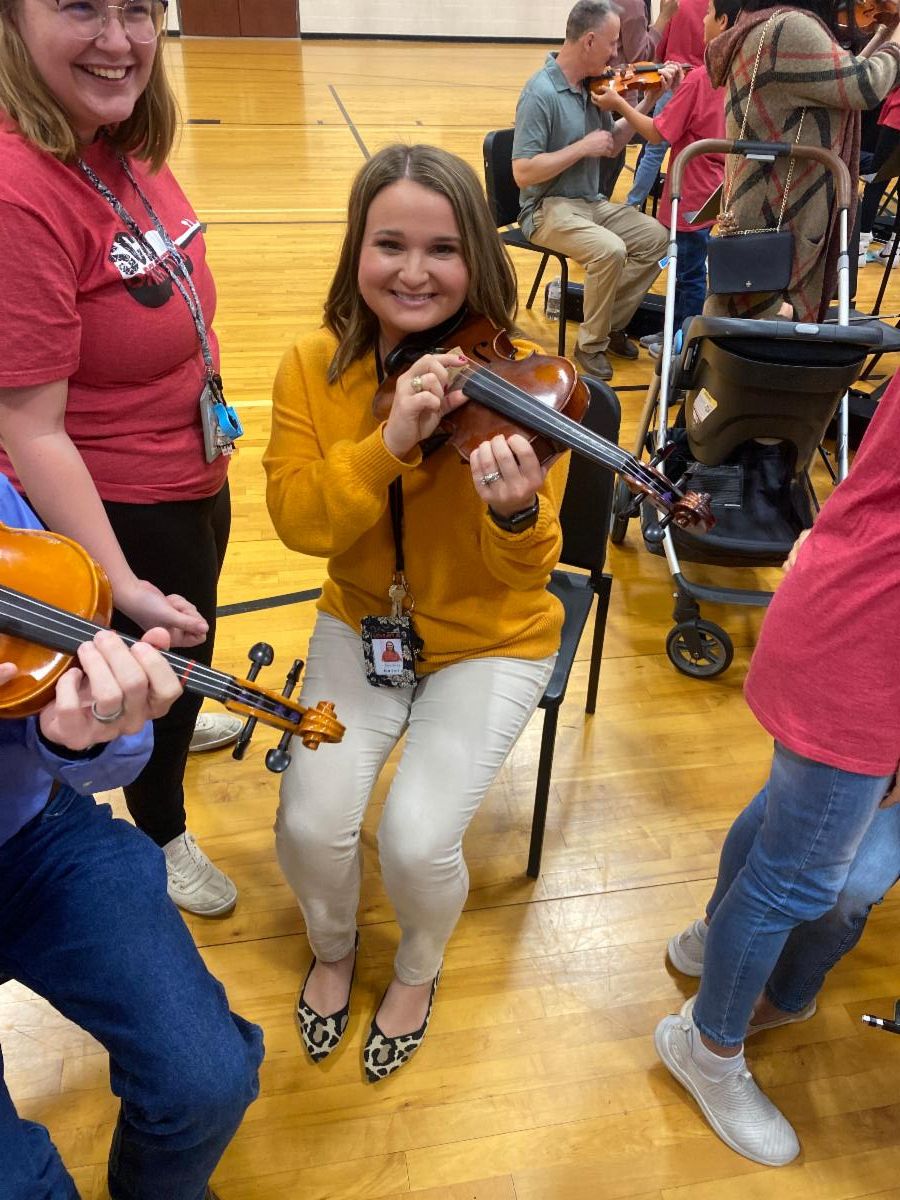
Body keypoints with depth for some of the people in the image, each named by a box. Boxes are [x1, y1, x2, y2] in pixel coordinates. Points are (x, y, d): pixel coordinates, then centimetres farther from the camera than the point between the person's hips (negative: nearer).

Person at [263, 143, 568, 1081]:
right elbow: (298, 520, -17)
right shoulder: (314, 366, -8)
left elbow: (524, 574, -19)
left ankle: (417, 970, 22)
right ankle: (332, 949, 25)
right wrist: (389, 444, -32)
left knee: (417, 840, -17)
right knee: (311, 824, -13)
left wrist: (517, 516, -42)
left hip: (490, 640, -2)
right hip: (362, 623, 3)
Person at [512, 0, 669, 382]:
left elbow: (613, 146, 16)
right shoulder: (541, 92, -17)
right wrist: (583, 147, -20)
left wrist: (648, 103, 5)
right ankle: (591, 345, -9)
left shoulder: (591, 86, 6)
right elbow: (523, 172, -23)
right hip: (549, 208, -8)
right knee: (610, 250, -30)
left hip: (591, 203, 8)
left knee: (656, 237, -4)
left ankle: (612, 325, 10)